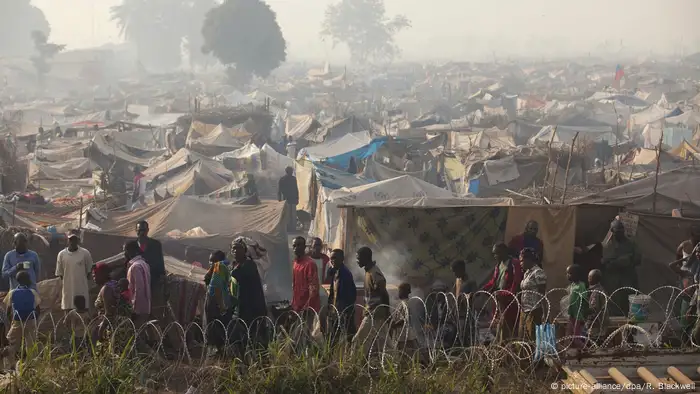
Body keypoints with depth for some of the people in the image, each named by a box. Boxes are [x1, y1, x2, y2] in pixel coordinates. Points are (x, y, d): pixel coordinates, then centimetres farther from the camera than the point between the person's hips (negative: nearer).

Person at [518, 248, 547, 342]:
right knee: (522, 337, 10)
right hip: (524, 310, 9)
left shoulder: (538, 273, -11)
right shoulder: (527, 273, 16)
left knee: (532, 339, -10)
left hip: (533, 312, -9)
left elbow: (542, 294, -15)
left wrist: (540, 312, -18)